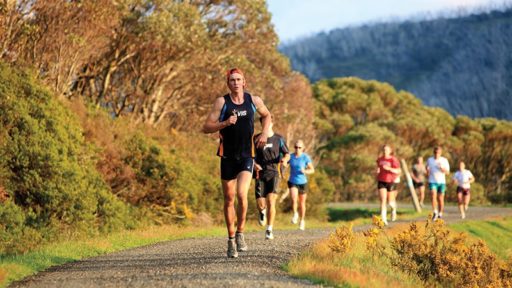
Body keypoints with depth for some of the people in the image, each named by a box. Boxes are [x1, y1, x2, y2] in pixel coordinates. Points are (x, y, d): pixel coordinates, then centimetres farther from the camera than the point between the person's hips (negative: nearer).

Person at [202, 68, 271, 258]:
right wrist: (225, 123, -23)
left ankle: (240, 233, -1)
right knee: (229, 199, 6)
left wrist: (265, 132, 7)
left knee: (242, 194, -19)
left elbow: (266, 115, 24)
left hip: (247, 156, 0)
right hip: (228, 156, 0)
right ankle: (231, 239, 20)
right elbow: (206, 128, -7)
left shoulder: (254, 101, 3)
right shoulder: (222, 102, -4)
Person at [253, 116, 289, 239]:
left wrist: (285, 159, -11)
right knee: (260, 204, -6)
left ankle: (269, 230, -11)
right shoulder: (256, 139, 5)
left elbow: (287, 154, 13)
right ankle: (262, 211, 34)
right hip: (260, 174, 1)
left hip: (274, 173, -1)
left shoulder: (279, 139, 6)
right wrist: (253, 164, -12)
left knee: (271, 201, -17)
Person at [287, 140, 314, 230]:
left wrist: (305, 171, -26)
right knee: (294, 199, -24)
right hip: (292, 182, 1)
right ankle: (295, 214, 2)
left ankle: (302, 220, 34)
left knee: (302, 203, 12)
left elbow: (312, 170, -7)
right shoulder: (290, 157, -4)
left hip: (302, 182, -1)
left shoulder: (306, 157, -11)